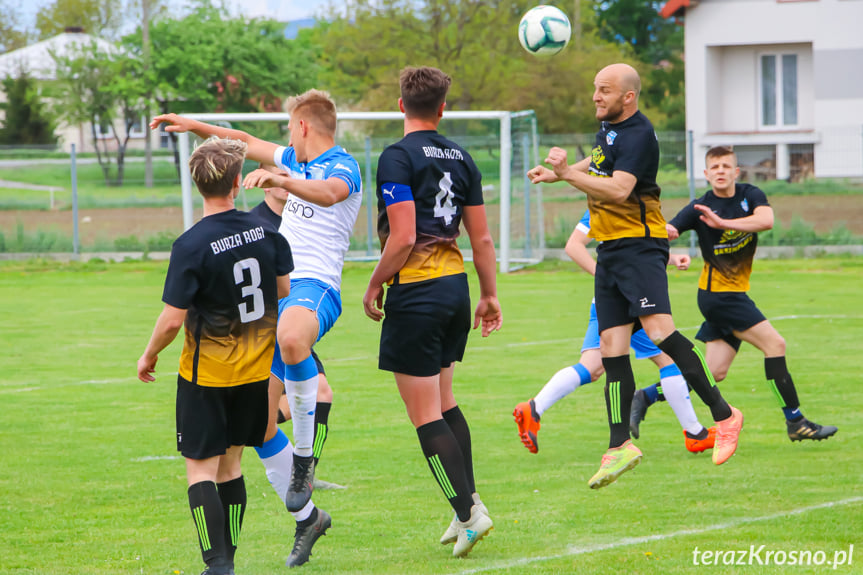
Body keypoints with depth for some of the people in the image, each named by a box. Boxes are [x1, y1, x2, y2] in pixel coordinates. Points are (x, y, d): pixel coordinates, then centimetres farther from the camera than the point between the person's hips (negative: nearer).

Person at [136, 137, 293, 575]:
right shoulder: (265, 230, -4)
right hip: (256, 370, 5)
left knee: (200, 468, 0)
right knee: (230, 464, 16)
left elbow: (173, 319, -16)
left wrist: (149, 355, 0)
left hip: (206, 374, -5)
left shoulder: (191, 246, -18)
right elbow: (286, 290, 7)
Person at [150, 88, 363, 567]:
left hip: (313, 286, -9)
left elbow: (330, 192, -31)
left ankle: (304, 454, -35)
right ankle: (305, 516, 15)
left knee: (290, 335, -45)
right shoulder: (297, 162, 22)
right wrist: (193, 126, 37)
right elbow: (248, 143, 39)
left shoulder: (343, 166, -6)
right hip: (277, 290, 9)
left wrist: (282, 180, -46)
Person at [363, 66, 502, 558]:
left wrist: (375, 286, -7)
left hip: (416, 295, -7)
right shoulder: (461, 158, 8)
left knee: (426, 415, -2)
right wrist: (490, 295, 18)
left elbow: (403, 238, -19)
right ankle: (470, 502, 19)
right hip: (456, 286, 7)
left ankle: (468, 514, -6)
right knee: (444, 400, 21)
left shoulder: (398, 158, -12)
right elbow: (482, 237, 10)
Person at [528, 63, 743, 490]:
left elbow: (618, 189, -27)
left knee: (658, 330, -24)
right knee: (611, 346, 4)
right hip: (609, 247, 9)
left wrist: (568, 174, -27)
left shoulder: (637, 135, -14)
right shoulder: (608, 127, 16)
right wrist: (559, 173, 30)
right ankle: (620, 446, 6)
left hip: (638, 245, -9)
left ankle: (723, 415, -16)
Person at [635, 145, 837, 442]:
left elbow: (766, 220, -19)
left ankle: (645, 398, 15)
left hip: (736, 293, 6)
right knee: (774, 343, -14)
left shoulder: (750, 195, 1)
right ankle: (795, 421, -10)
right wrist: (663, 232, -43)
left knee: (715, 372, 7)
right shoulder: (700, 208, -9)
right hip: (718, 292, -6)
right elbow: (667, 231, -18)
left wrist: (722, 222, -31)